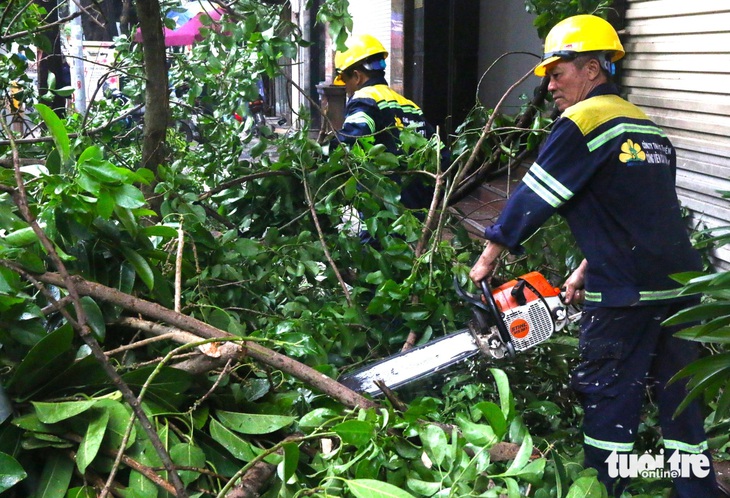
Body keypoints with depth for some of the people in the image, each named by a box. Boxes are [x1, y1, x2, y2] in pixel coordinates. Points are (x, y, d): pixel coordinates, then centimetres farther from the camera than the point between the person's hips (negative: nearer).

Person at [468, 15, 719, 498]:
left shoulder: (582, 122, -7)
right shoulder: (647, 125, 16)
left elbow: (534, 197, -7)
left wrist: (489, 257, 2)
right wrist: (586, 270, 21)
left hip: (628, 292, -7)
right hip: (681, 284, 8)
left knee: (608, 393, 6)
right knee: (677, 390, 16)